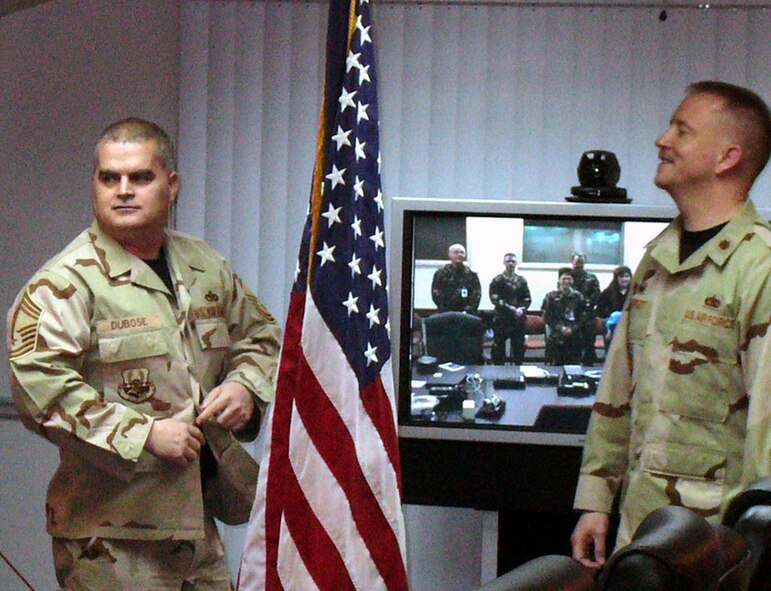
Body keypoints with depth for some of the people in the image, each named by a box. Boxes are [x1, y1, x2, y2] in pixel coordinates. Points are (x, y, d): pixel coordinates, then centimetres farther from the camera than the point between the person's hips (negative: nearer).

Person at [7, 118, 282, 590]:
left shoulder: (207, 269, 13)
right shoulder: (66, 282, -10)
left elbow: (262, 337, 27)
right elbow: (37, 382, -20)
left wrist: (246, 388, 5)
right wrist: (144, 435, -21)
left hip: (198, 517, 7)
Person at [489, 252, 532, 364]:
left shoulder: (522, 281, 12)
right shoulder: (497, 280, 1)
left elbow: (527, 299, 8)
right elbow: (495, 299, -10)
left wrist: (521, 309, -13)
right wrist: (511, 309, -19)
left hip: (518, 319, 3)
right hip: (501, 319, -3)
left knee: (519, 346, 7)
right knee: (498, 347, 0)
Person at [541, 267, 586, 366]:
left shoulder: (578, 297, 8)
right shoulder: (551, 297, 4)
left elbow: (583, 317, 6)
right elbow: (547, 318, 0)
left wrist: (572, 329, -9)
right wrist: (560, 328, -12)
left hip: (573, 339, 1)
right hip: (555, 339, -1)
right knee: (556, 365, 0)